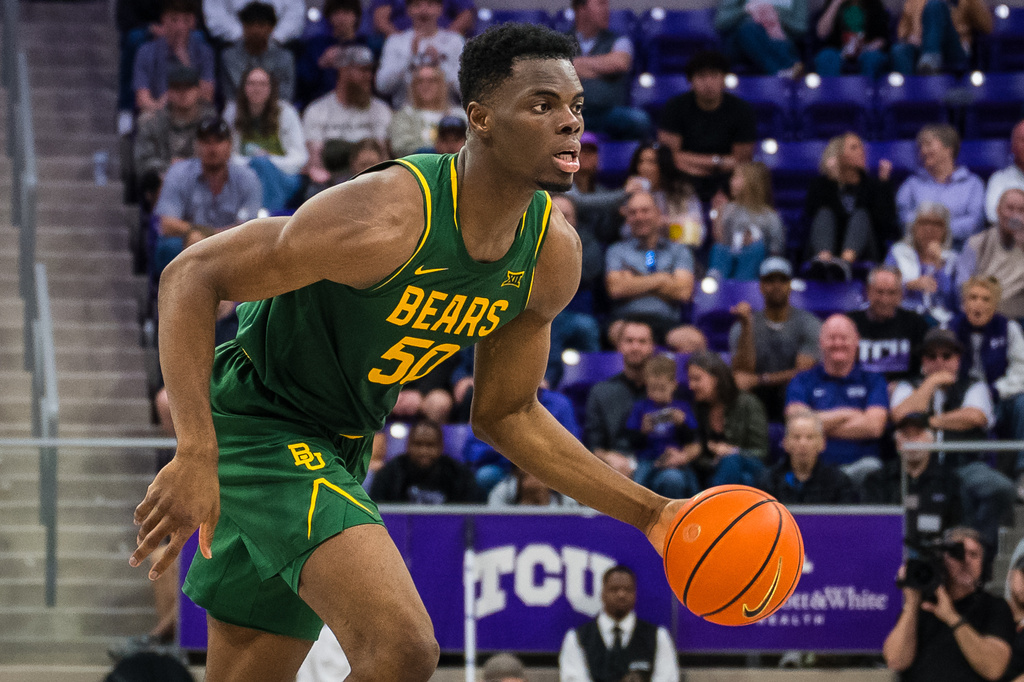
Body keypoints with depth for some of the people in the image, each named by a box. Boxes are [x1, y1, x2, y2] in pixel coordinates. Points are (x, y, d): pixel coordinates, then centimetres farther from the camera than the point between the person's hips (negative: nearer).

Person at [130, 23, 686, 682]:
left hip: (339, 451, 9)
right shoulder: (386, 219, -30)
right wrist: (195, 455, -37)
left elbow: (505, 414, 9)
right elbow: (193, 275, -26)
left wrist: (651, 514, 2)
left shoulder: (553, 255, -5)